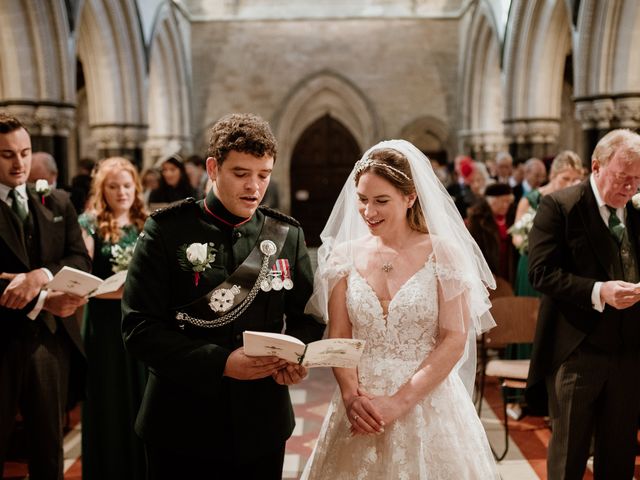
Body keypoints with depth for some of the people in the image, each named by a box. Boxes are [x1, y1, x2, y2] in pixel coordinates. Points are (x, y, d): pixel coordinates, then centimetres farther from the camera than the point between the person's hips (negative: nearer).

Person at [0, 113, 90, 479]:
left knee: (50, 448, 16)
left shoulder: (58, 203, 9)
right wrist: (42, 302, -23)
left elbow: (82, 261, 0)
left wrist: (41, 275, -19)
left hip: (52, 341, 3)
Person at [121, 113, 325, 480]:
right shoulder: (167, 230, -8)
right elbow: (139, 327, -12)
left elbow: (307, 315, 9)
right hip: (183, 425, -3)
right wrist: (220, 363, -21)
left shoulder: (288, 235, 2)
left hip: (262, 424, 3)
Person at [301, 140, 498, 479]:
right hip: (361, 408, 3)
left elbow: (455, 340, -10)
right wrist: (351, 395, -14)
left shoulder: (443, 253, -6)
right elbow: (338, 338, 2)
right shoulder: (345, 256, 2)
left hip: (428, 403, -2)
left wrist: (400, 402, -15)